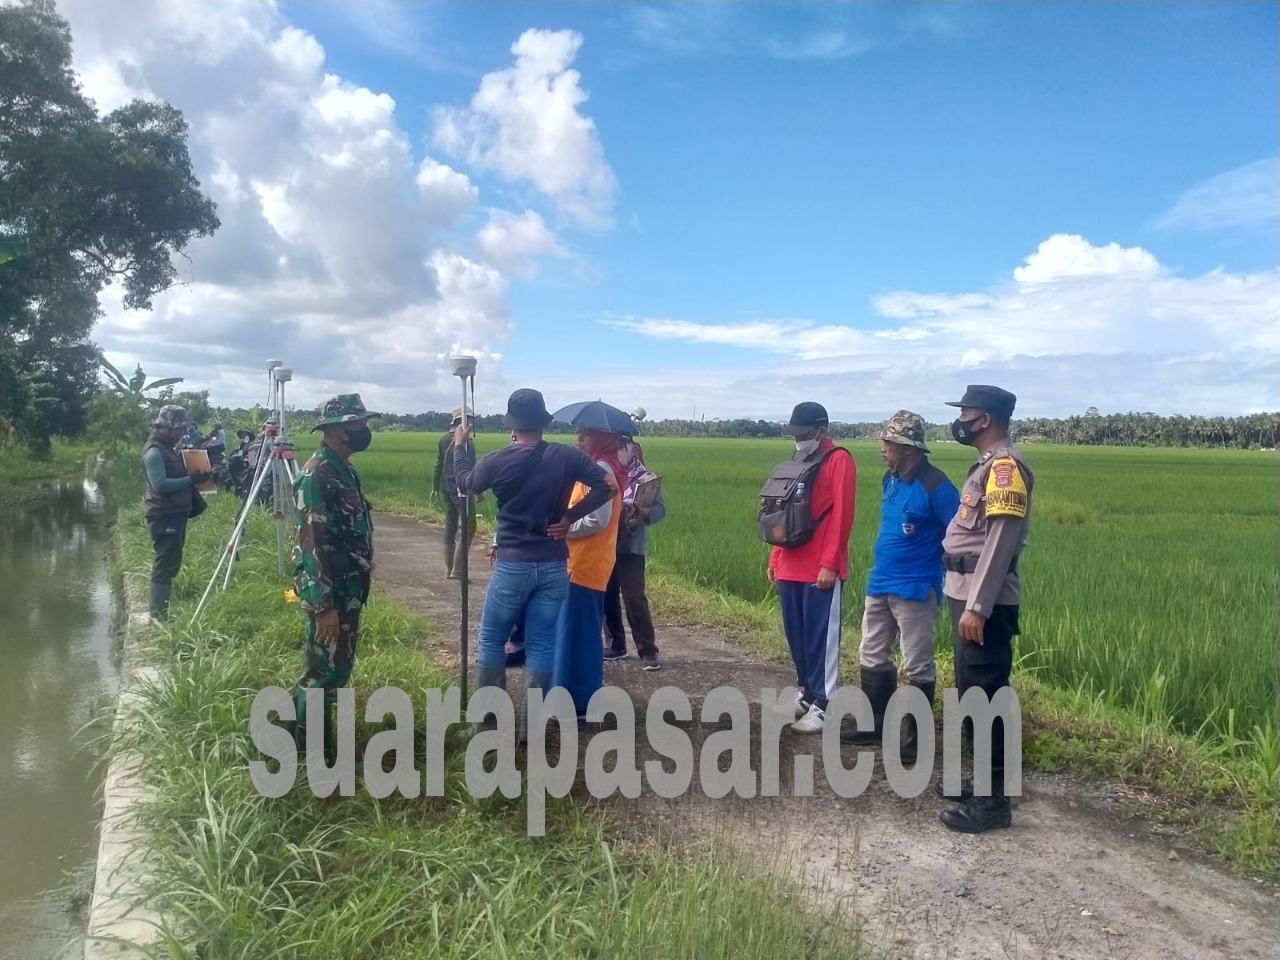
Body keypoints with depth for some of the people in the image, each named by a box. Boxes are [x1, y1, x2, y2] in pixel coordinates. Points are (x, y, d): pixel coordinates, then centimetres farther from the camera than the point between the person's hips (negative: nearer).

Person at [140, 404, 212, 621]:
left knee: (170, 563, 14)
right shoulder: (154, 451, -14)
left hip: (175, 513, 10)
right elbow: (160, 485, -25)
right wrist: (191, 479, -25)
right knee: (165, 565, -9)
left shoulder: (169, 448, 16)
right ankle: (159, 615, -5)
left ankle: (160, 612, 21)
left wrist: (194, 476, 8)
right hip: (163, 515, -10)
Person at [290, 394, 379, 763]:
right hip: (328, 594, -10)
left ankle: (302, 728, 33)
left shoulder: (345, 471, 11)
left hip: (350, 590, 10)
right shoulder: (316, 476, -20)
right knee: (323, 670, 1)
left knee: (339, 667, 18)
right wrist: (324, 605, -24)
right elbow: (312, 544, -23)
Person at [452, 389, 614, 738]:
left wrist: (461, 446, 28)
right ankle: (530, 727, 13)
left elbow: (465, 483, 12)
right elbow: (605, 486, -8)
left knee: (491, 640, 14)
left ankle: (488, 719, 20)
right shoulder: (567, 456, -4)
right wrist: (569, 516, -3)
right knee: (541, 644, 8)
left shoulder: (497, 461, -8)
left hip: (512, 566, -2)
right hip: (554, 567, 2)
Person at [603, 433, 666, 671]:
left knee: (634, 598, -5)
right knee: (607, 596, 10)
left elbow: (660, 510, -10)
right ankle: (616, 645, 24)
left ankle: (648, 651, 4)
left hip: (630, 547, -4)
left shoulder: (645, 477, -6)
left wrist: (640, 512, -26)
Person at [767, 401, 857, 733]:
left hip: (820, 569, -8)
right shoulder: (798, 462, 18)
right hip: (791, 566, 8)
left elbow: (841, 517, -13)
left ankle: (822, 705, 4)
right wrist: (775, 558, 16)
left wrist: (829, 564, -17)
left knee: (820, 638, -3)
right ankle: (805, 691, 27)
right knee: (795, 635, 13)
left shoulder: (839, 461, -7)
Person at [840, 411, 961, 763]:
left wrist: (935, 569, -8)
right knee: (873, 658, 16)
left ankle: (917, 736, 14)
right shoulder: (890, 480, 8)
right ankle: (875, 723, 29)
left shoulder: (935, 486, -17)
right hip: (879, 584, 9)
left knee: (918, 666, 3)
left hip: (914, 589, -9)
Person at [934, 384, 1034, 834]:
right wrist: (966, 602, 18)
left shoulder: (1005, 466, -16)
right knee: (972, 692, 17)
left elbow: (1000, 541, -22)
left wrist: (977, 607, -24)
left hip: (985, 603, -10)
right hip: (969, 596, 10)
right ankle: (984, 779, 29)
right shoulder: (988, 465, 16)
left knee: (986, 696, -4)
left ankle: (995, 799, 5)